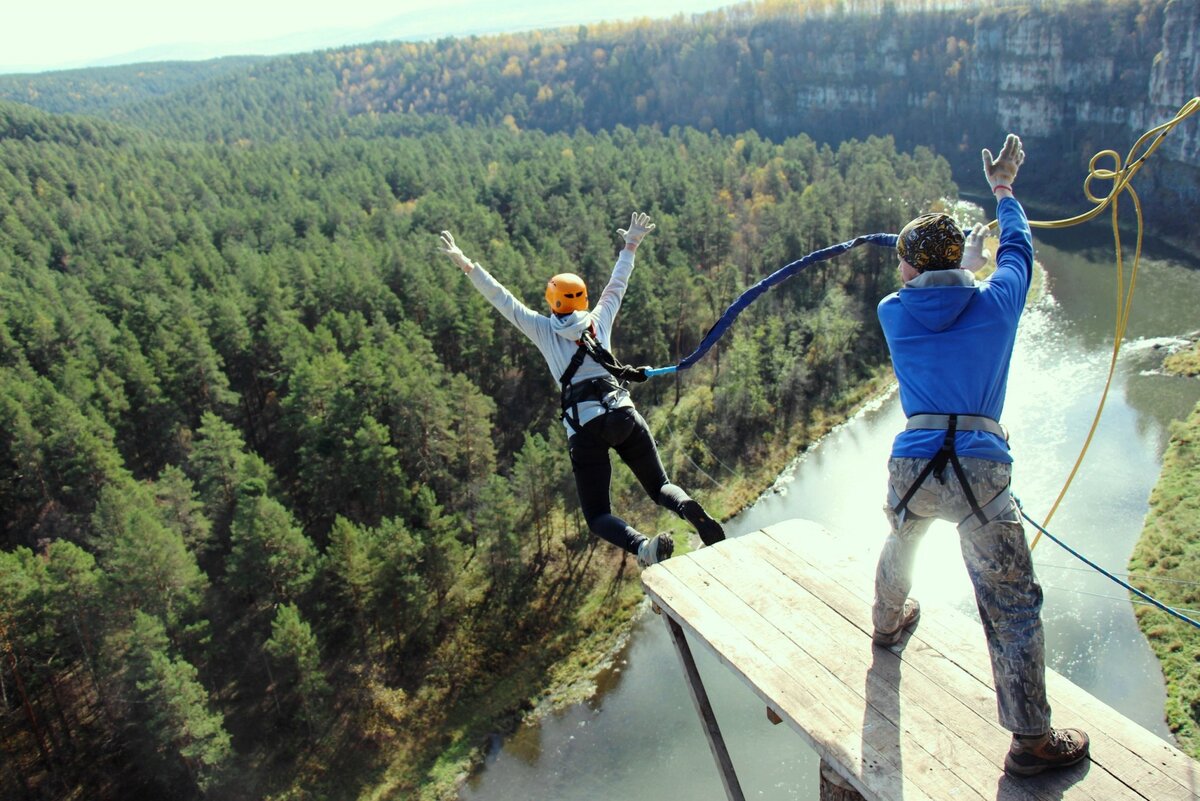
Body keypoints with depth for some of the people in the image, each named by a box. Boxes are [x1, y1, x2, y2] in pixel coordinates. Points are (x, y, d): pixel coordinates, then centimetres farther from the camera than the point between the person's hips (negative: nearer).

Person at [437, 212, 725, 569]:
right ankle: (691, 512, -21)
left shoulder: (543, 329, 9)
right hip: (624, 415, 3)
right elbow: (618, 283, 29)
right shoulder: (600, 319, 16)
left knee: (597, 516, 5)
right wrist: (630, 246, 43)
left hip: (585, 429, -2)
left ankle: (642, 545, -28)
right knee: (659, 487, 15)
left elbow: (501, 299, 12)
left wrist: (467, 265, 15)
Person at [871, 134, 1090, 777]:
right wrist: (1003, 189, 41)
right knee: (1013, 606, 5)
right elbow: (1018, 248, 25)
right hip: (979, 469, -3)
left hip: (911, 464, 3)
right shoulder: (995, 303, 3)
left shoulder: (893, 314, 6)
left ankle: (888, 625, 60)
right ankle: (1031, 741, 12)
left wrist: (965, 251, 46)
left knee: (900, 546, 34)